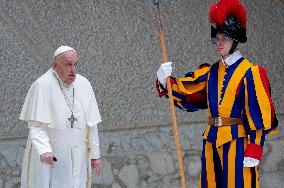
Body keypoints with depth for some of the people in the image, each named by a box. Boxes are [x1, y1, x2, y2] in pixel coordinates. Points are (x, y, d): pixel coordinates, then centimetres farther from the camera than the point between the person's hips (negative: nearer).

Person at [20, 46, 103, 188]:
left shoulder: (83, 85, 3)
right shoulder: (42, 86, -12)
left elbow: (91, 124, 9)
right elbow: (36, 125, -16)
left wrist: (95, 154, 8)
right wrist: (44, 151, -31)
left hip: (77, 159, 4)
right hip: (48, 157, -4)